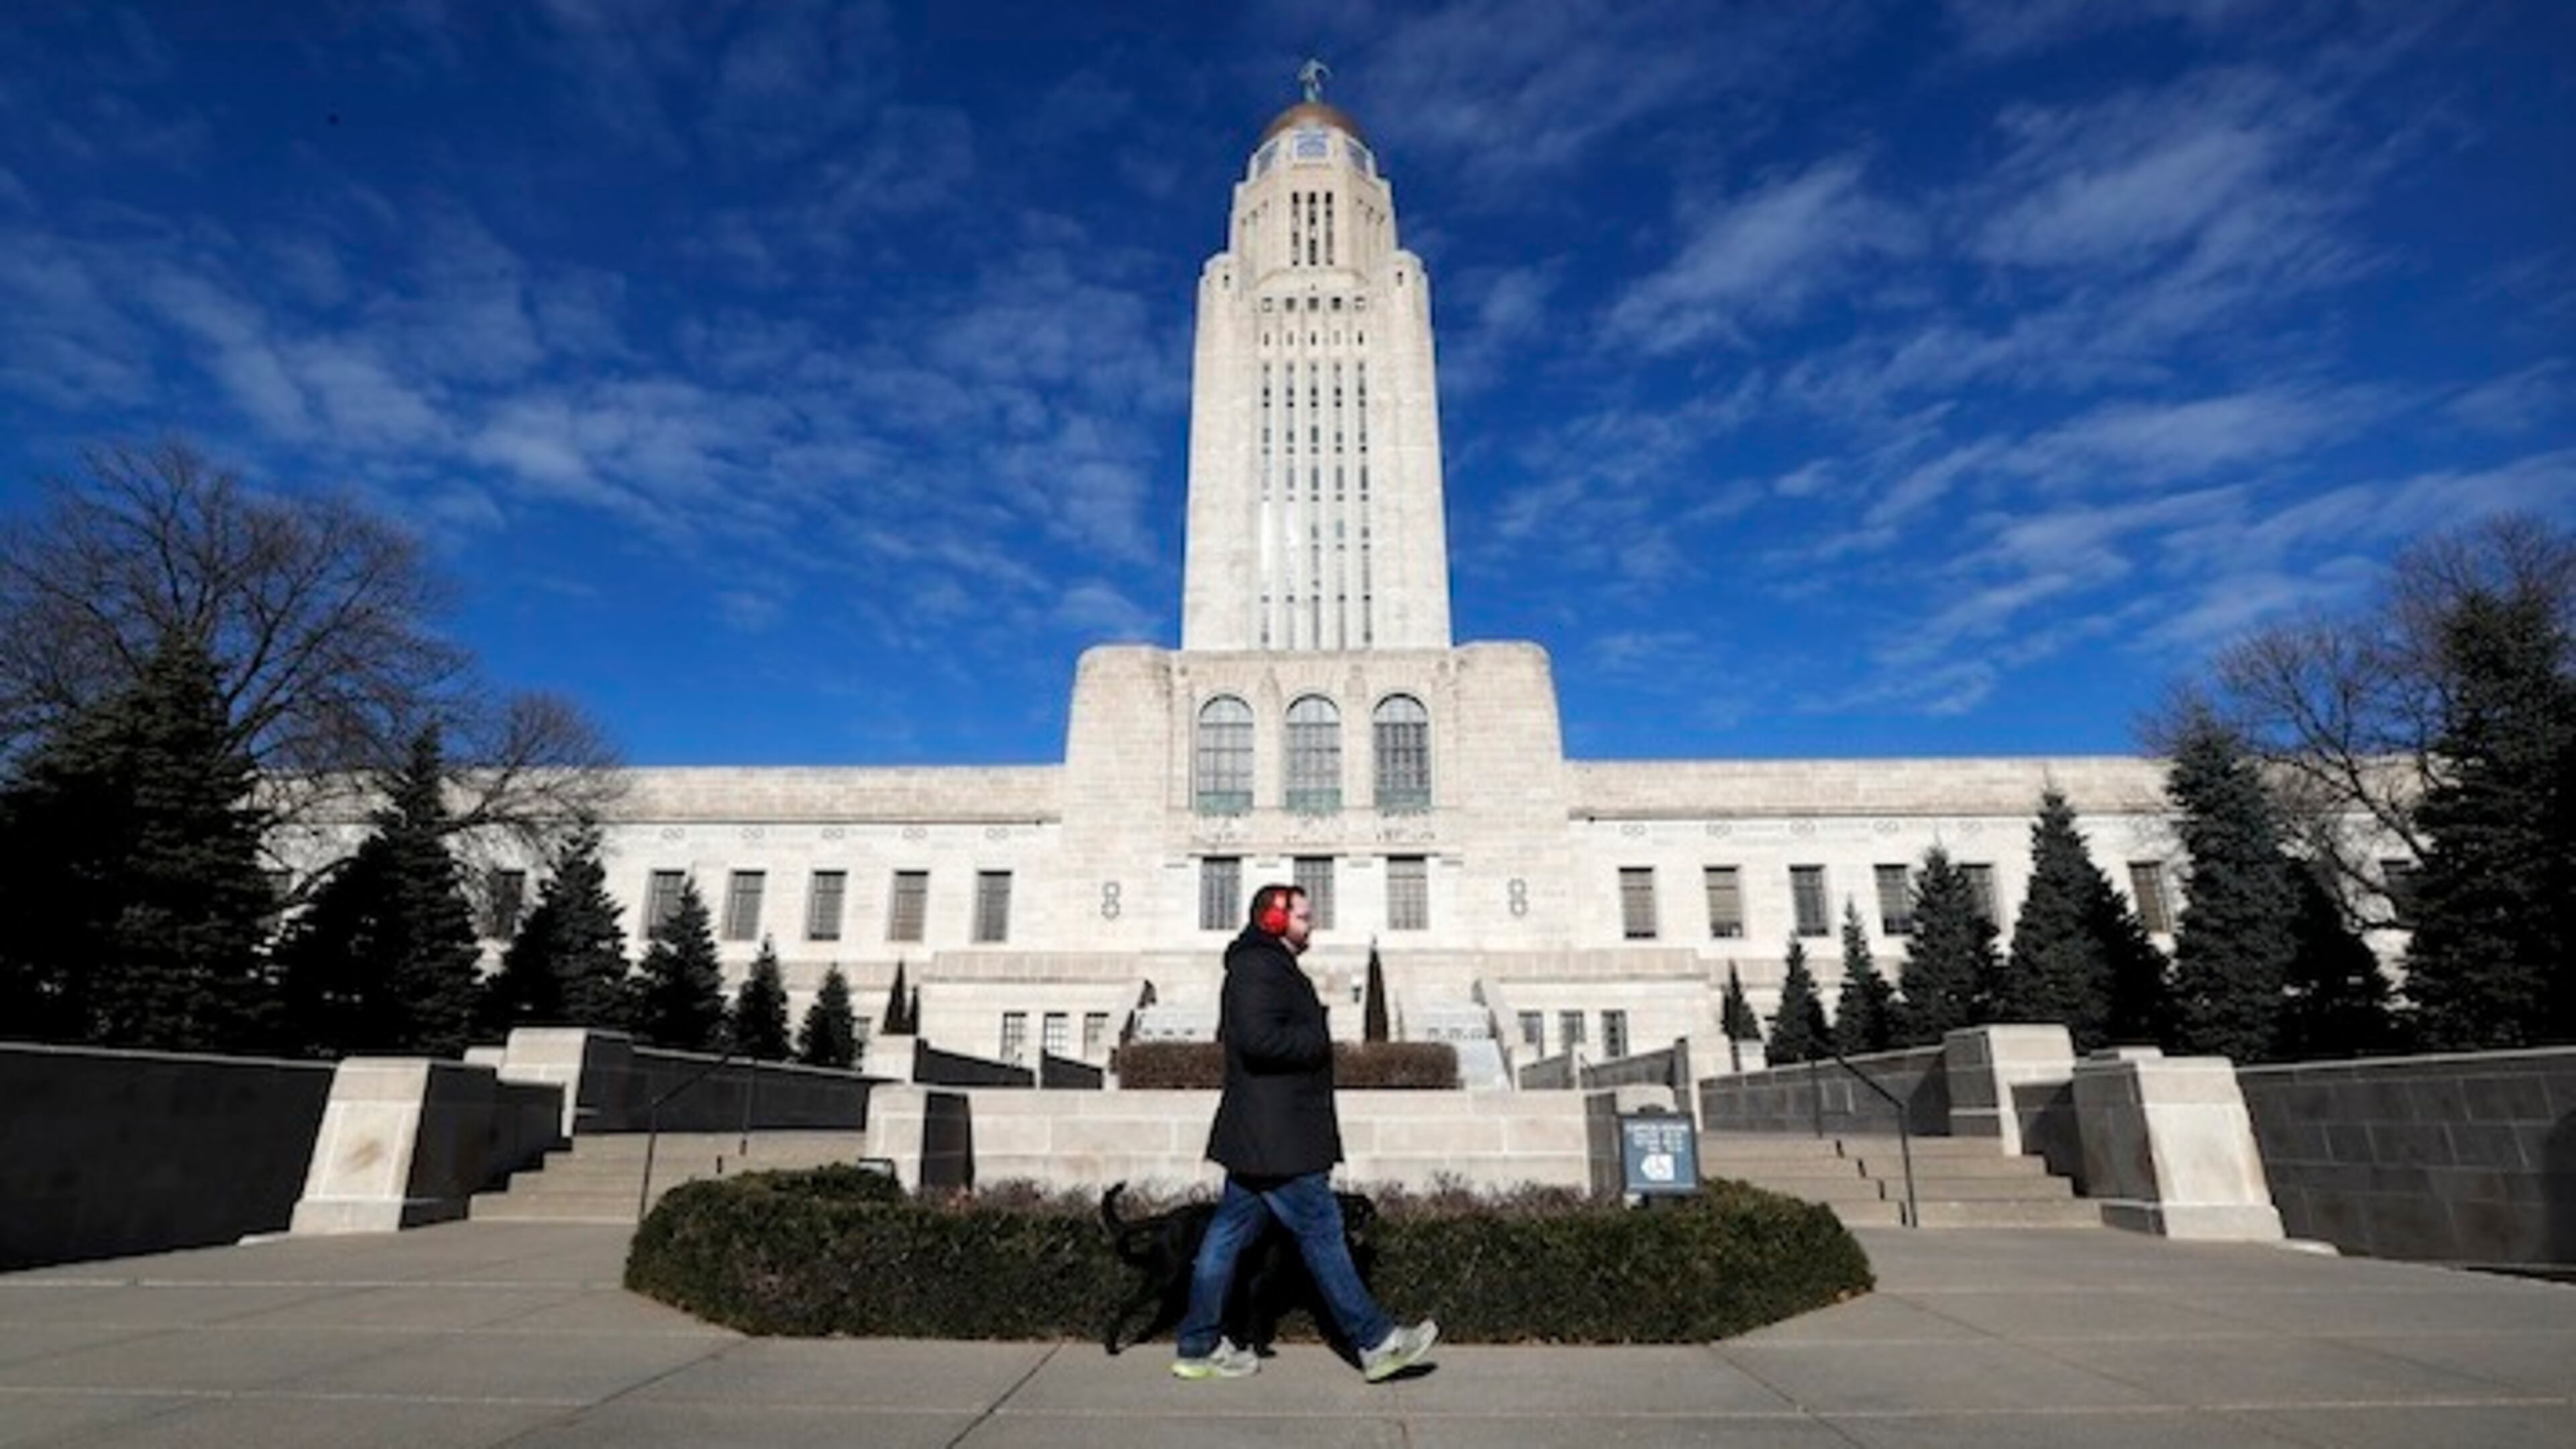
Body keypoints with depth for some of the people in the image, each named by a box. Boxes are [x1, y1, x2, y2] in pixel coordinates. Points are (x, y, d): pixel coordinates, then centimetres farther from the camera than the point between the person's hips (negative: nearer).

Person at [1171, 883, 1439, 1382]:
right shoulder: (1256, 967, -15)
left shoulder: (1271, 968, 19)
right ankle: (1376, 1343, 7)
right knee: (1322, 1232, -2)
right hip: (1275, 1139, -10)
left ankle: (1198, 1346, 19)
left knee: (1228, 1233, 12)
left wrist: (1312, 1041, 8)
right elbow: (1259, 1039, -27)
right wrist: (1317, 1043, -12)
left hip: (1259, 1137, 10)